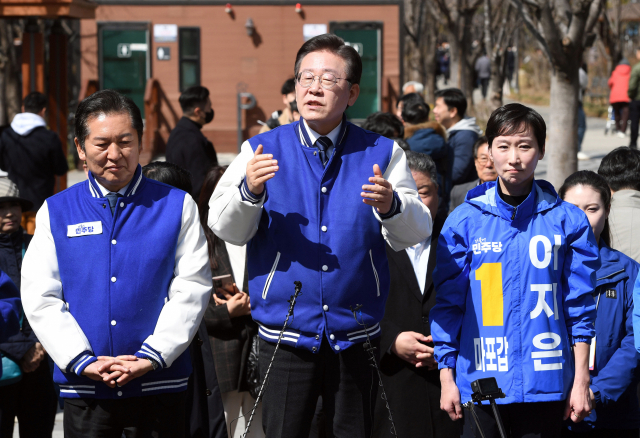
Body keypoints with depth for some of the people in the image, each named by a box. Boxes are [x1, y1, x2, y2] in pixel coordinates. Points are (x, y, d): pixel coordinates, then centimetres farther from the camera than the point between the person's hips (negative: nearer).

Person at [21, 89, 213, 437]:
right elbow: (40, 298, 0)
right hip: (84, 387, 1)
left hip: (159, 382, 0)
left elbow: (191, 288, -4)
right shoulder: (55, 212, 6)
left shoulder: (177, 206, 4)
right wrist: (83, 361, -11)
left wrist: (151, 356, -14)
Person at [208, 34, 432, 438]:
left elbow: (415, 232, -4)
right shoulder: (262, 150, 3)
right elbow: (227, 229, -5)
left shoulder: (382, 154, 5)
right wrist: (249, 191, -25)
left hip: (356, 338, 1)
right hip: (285, 337, -1)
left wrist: (390, 206, -26)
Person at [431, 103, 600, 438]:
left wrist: (581, 381, 3)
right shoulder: (463, 221, 4)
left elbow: (580, 306, 6)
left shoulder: (568, 221, 4)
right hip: (480, 382, 0)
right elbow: (446, 303, 6)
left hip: (546, 384, 0)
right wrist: (447, 376, 2)